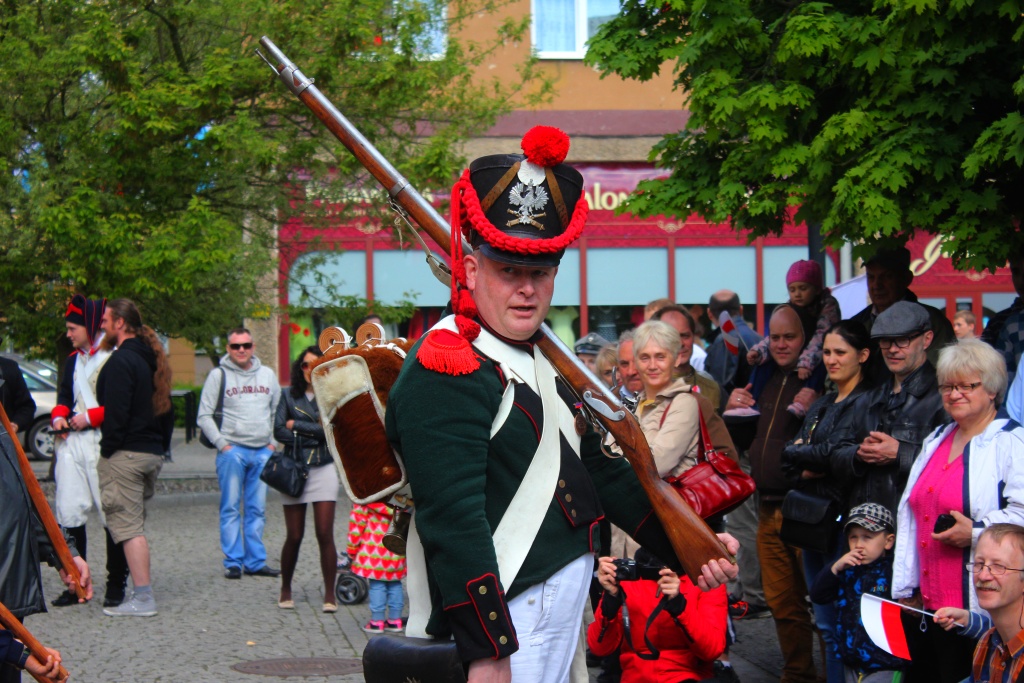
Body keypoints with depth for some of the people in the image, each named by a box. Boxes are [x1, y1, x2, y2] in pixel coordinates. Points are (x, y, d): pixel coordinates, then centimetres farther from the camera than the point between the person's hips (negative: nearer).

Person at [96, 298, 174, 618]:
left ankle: (143, 597, -11)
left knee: (127, 525, -8)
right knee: (135, 524, 15)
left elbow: (115, 412, -19)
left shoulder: (121, 360, -13)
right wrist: (162, 445, 21)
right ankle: (141, 593, 15)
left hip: (125, 455, -9)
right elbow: (165, 408, 20)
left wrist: (108, 448, -12)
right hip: (153, 453, 9)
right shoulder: (151, 359, 16)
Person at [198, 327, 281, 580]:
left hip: (262, 452, 3)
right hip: (232, 451, -3)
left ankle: (255, 561, 10)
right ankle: (233, 562, 1)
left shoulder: (267, 374, 13)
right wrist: (222, 444, -8)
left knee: (257, 509, 5)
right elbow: (204, 416, 0)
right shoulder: (219, 375, 2)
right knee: (231, 508, -2)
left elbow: (278, 411, 18)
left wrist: (273, 442, 6)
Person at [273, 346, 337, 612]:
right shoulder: (289, 395, 8)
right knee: (294, 536, 2)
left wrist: (296, 426, -5)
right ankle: (286, 590, 20)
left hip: (323, 470, -1)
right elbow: (278, 431, -1)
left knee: (325, 534, -6)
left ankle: (329, 595, 0)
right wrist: (313, 434, -10)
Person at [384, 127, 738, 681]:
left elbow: (601, 468, 20)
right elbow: (453, 517, -24)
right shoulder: (444, 370, -17)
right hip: (496, 624, -9)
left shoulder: (547, 360, 13)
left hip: (562, 609, 9)